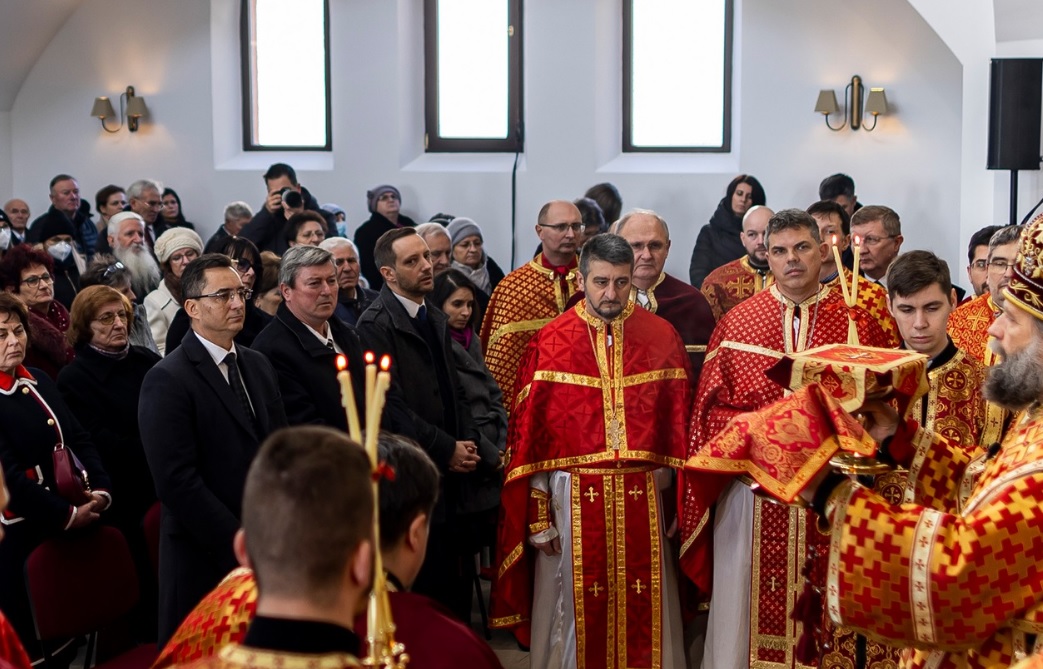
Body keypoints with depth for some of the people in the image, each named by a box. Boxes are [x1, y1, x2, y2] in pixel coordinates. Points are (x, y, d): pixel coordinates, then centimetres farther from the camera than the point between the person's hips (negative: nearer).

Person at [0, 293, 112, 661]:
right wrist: (66, 515, -18)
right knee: (36, 642, 5)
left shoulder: (39, 381, 12)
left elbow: (78, 439, 12)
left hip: (76, 524, 8)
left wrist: (100, 489, -4)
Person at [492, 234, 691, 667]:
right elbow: (529, 433, -3)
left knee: (643, 612, 8)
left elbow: (678, 421, 5)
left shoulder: (662, 337, 1)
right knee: (578, 611, 9)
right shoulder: (551, 343, -4)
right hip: (574, 497, -1)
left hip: (643, 497, 1)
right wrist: (538, 515, -5)